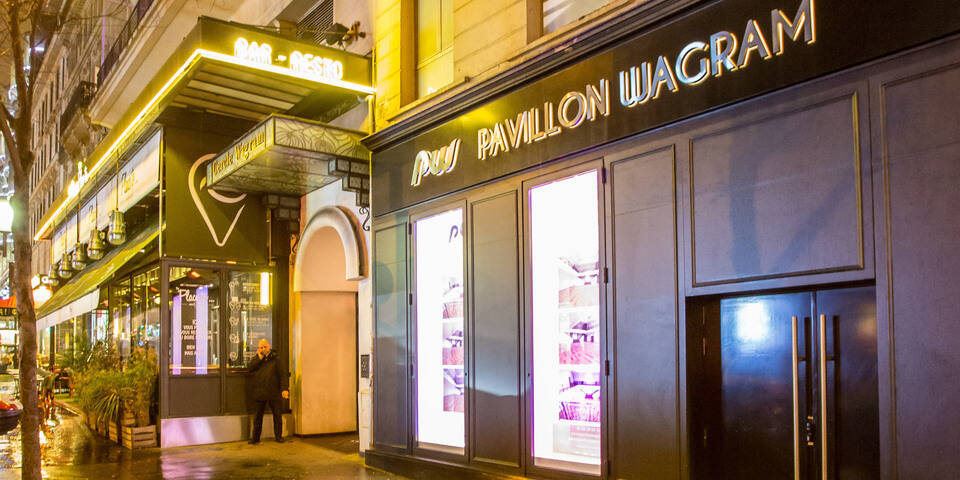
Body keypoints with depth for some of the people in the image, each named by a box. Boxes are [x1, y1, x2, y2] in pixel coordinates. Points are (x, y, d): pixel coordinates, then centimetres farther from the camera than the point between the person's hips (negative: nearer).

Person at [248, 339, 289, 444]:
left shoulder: (275, 358, 2)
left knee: (277, 414, 5)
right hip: (259, 393, 2)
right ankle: (255, 437, 16)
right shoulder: (256, 359, 12)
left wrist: (284, 389, -13)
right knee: (258, 415, 8)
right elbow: (251, 367, -6)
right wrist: (259, 357, -10)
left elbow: (282, 374, -3)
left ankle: (278, 436, 15)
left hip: (273, 392, -2)